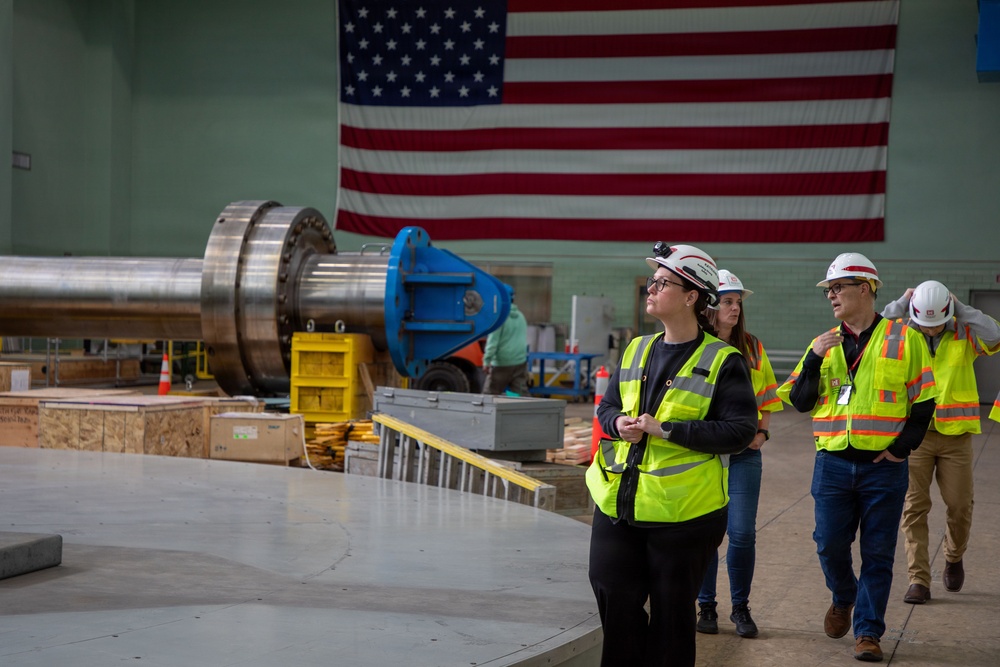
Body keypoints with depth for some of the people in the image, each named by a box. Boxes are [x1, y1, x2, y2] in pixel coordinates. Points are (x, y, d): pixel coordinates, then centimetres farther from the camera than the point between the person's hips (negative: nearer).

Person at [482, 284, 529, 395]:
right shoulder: (520, 316, 13)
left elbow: (493, 341, -17)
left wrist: (486, 361, -15)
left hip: (502, 364, -7)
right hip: (520, 362, 7)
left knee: (489, 394, 5)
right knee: (521, 394, 3)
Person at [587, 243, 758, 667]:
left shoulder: (723, 362, -8)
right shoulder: (636, 351, 11)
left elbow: (739, 431, -15)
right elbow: (606, 406, 19)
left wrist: (666, 430, -20)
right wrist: (618, 423, -6)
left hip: (682, 512, -5)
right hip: (618, 503, 5)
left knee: (671, 614, 7)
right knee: (615, 601, 8)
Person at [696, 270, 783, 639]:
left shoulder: (752, 348, 10)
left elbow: (767, 395, 17)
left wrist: (762, 432, 4)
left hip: (744, 452, 2)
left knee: (743, 532, -2)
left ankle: (741, 608, 11)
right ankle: (706, 606, 16)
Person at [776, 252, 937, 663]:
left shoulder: (904, 338, 0)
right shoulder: (824, 344, 10)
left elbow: (924, 402, 1)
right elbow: (800, 402, 5)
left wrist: (902, 447, -8)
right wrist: (814, 360, -9)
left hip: (884, 465, -3)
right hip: (832, 463, 3)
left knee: (877, 553, 2)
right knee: (830, 544, 3)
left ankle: (868, 632, 12)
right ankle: (843, 599, 32)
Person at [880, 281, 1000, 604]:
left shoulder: (964, 334, -1)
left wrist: (961, 308, -13)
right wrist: (901, 304, -13)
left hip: (955, 435, 0)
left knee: (960, 505, 5)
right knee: (914, 507, -2)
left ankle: (954, 559, 34)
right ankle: (918, 581, 2)